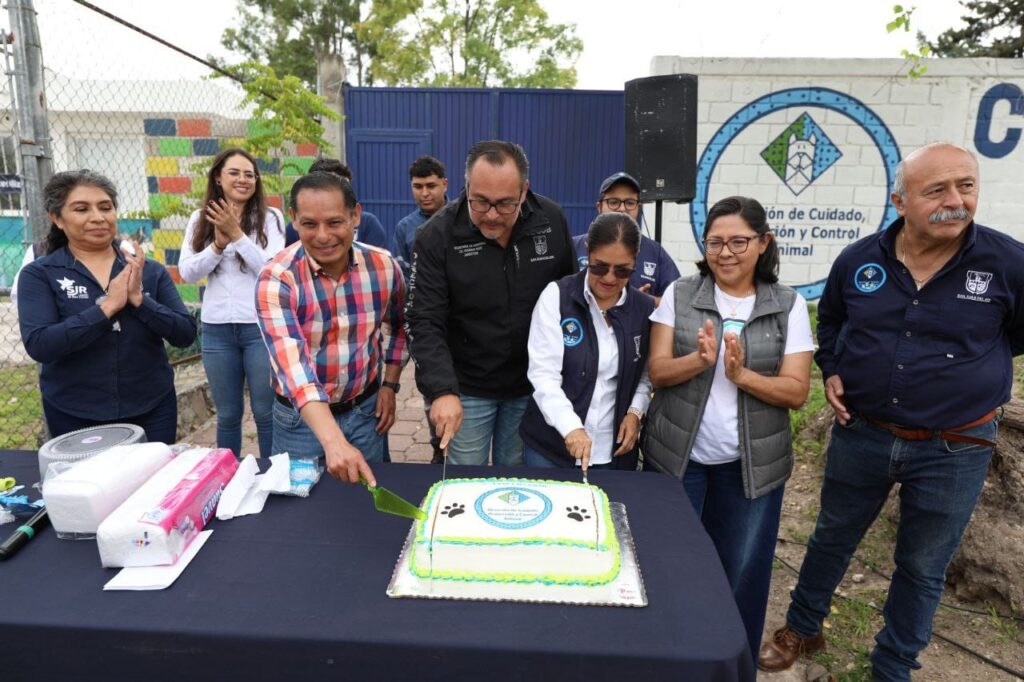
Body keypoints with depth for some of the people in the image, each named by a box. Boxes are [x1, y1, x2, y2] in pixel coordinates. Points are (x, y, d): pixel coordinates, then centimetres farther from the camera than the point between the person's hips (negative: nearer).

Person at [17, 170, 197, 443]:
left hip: (152, 410, 1)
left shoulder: (149, 269, 0)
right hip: (75, 417, -1)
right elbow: (39, 345, -17)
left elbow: (185, 334, -6)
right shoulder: (39, 275, -3)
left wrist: (139, 299, -19)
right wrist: (109, 306, -21)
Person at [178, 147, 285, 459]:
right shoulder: (200, 220, 8)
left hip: (261, 327, -3)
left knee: (266, 412, 6)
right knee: (227, 414, 15)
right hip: (216, 329, 3)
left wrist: (237, 235, -19)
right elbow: (187, 272, 1)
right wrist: (218, 245, -13)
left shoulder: (270, 217, -2)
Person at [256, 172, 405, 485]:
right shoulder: (277, 279, -23)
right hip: (300, 418, -2)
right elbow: (292, 364, -36)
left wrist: (390, 385, 4)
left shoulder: (384, 266, -11)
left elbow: (398, 324, 10)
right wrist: (333, 441, -48)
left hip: (365, 410, 3)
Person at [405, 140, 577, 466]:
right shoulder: (437, 235, -16)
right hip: (466, 388, -2)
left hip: (531, 386, 3)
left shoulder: (552, 221, -8)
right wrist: (442, 390, -31)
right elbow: (424, 322, -19)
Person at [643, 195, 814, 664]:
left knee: (741, 573, 11)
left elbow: (796, 391, -6)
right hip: (677, 456, 0)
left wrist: (742, 374, -23)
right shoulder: (679, 295, -2)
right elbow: (657, 372, -6)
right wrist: (699, 360, -26)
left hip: (751, 463, 0)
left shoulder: (789, 306, -1)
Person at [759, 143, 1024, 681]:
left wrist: (967, 364, -1)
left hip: (954, 450, -1)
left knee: (922, 568, 15)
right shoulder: (858, 260, -7)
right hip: (859, 434, 2)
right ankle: (802, 629, 41)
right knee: (831, 538, 19)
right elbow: (829, 321, 12)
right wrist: (832, 372, 0)